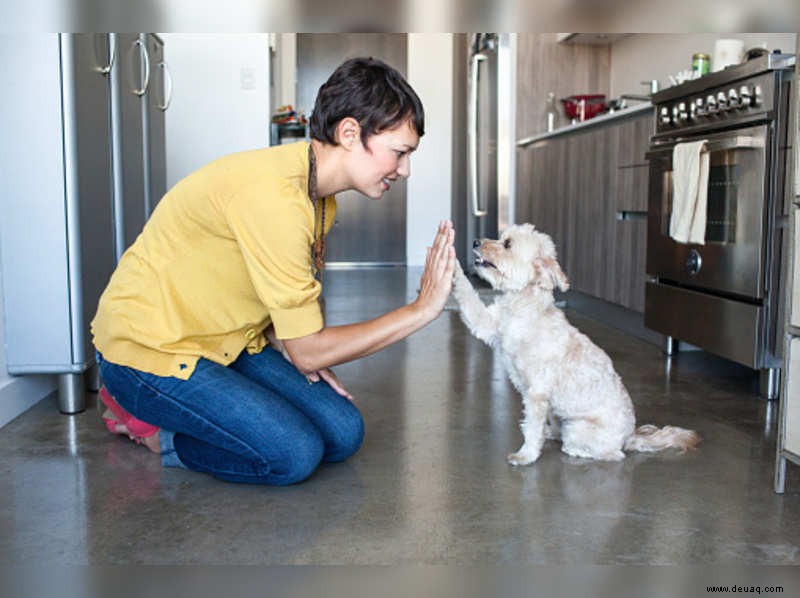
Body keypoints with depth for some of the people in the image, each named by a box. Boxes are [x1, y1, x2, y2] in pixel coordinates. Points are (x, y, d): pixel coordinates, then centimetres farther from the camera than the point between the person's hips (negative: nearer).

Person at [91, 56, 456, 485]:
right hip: (149, 349, -9)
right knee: (295, 454, -21)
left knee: (343, 433, -2)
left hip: (226, 341, 9)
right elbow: (309, 351, -25)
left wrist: (290, 346, -8)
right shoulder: (274, 196, -29)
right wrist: (421, 310, -20)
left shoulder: (319, 193, 1)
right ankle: (147, 425, 1)